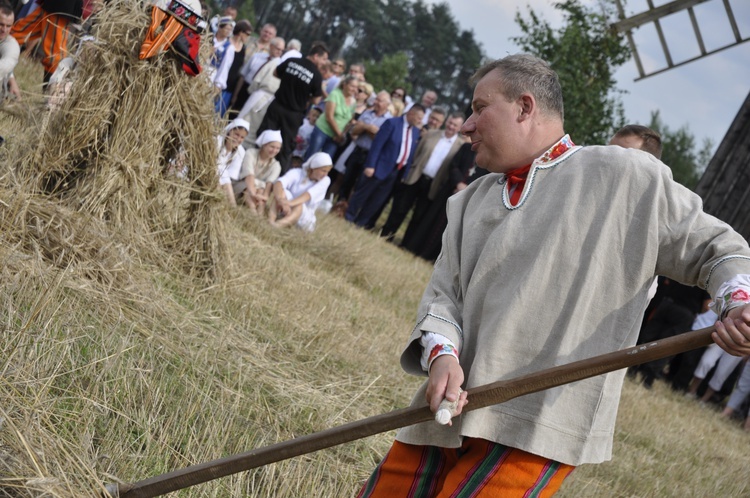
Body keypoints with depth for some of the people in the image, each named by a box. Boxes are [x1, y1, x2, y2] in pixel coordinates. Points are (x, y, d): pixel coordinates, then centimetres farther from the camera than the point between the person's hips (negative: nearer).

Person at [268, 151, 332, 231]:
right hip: (283, 212, 0)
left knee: (300, 205, -34)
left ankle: (280, 224, -63)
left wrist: (290, 203, -43)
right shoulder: (296, 173, -6)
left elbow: (309, 194, -24)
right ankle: (270, 220, -53)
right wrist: (282, 201, -47)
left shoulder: (325, 181, -6)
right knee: (283, 191, -28)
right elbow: (279, 183, -26)